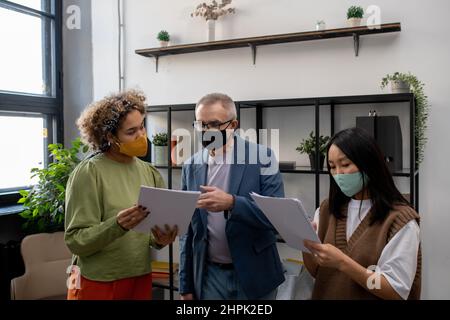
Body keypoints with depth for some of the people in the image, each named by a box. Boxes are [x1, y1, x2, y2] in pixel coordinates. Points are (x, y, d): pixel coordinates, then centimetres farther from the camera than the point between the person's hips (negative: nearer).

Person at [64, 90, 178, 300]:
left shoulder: (150, 173, 2)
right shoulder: (88, 173, -14)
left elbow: (155, 229, 8)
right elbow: (76, 241, -15)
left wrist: (160, 239, -12)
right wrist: (117, 225, -30)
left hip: (141, 279, 5)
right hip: (99, 284, -5)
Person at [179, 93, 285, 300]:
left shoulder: (261, 156, -9)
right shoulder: (191, 166, 1)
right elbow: (188, 229, 5)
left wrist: (232, 203, -29)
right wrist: (186, 285, 6)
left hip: (254, 275, -2)